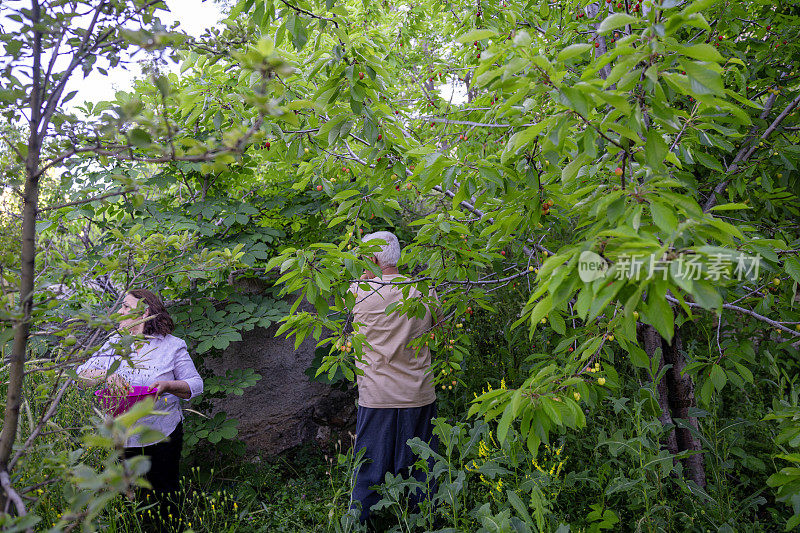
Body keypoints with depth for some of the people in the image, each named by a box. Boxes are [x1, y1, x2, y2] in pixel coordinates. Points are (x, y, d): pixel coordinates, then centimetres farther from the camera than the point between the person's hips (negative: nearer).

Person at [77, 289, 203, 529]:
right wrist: (105, 375, -20)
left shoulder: (172, 345, -5)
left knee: (164, 495, 8)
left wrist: (168, 386, -22)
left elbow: (195, 384, -4)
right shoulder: (113, 344, 6)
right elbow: (81, 375, 1)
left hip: (163, 436, -3)